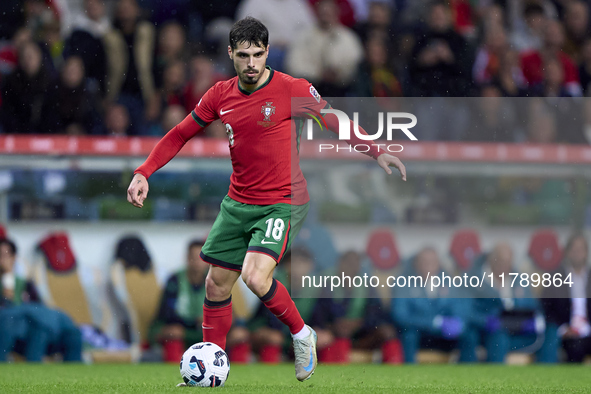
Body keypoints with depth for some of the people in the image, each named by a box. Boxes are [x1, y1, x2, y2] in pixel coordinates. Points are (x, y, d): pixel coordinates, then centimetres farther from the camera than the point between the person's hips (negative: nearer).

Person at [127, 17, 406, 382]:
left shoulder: (292, 90, -12)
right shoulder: (220, 96, 2)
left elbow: (335, 122, 1)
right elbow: (180, 135, 11)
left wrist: (377, 153, -5)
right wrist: (143, 173, 3)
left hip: (283, 204, -5)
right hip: (238, 205, 6)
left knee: (256, 277, -24)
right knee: (217, 284, 7)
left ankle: (302, 335, 1)